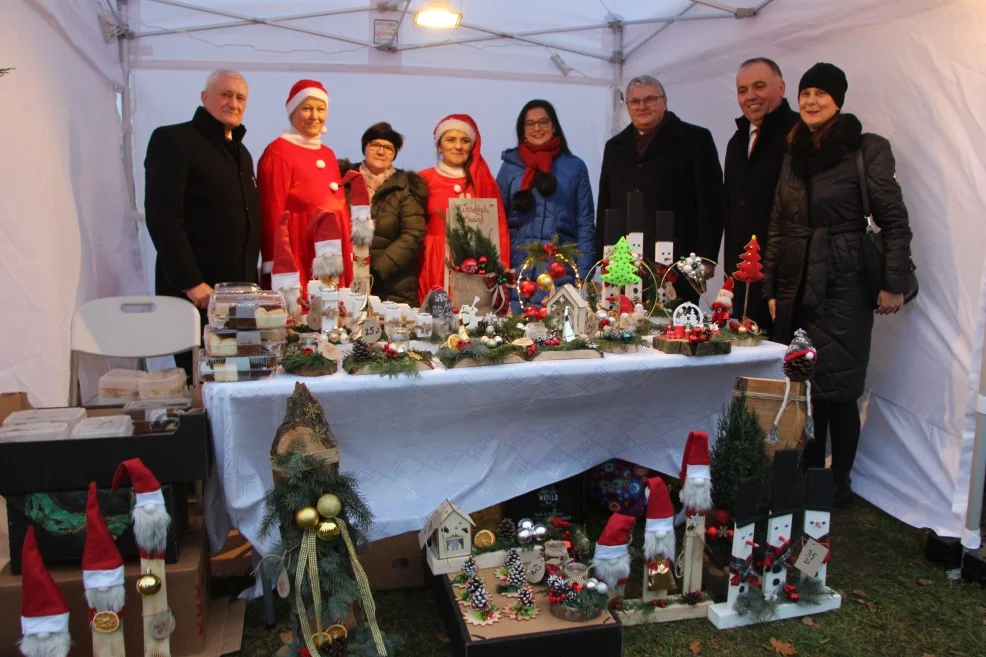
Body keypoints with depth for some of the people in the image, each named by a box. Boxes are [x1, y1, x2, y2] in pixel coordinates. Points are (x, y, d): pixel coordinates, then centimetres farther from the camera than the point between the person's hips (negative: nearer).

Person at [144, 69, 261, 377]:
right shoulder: (172, 140, -7)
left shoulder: (240, 152, 17)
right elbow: (162, 218, -15)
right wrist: (191, 283, -20)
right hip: (197, 292, -7)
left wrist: (252, 279, 11)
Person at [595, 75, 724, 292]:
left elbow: (710, 202, -3)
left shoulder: (695, 139, 3)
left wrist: (705, 258, -10)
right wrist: (603, 260, 13)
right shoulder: (615, 146, 18)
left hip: (675, 265, -4)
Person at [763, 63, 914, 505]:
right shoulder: (794, 155, 14)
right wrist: (771, 289, 12)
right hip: (794, 290, 5)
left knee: (838, 389, -1)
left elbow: (894, 220, -6)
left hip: (843, 290, -5)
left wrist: (894, 283, -11)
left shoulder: (867, 150, -3)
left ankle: (838, 484, 13)